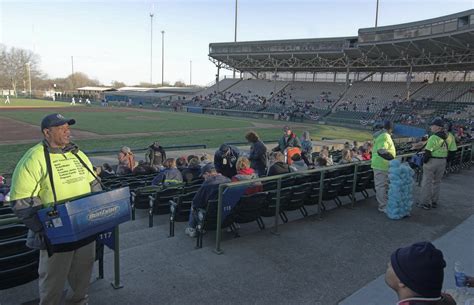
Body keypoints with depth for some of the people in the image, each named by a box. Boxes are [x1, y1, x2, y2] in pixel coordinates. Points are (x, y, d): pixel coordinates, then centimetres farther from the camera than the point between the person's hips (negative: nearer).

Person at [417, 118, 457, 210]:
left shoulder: (433, 137, -21)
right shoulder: (450, 137, 1)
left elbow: (428, 152, -22)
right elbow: (452, 151, 6)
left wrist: (424, 161, -6)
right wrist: (444, 157, 15)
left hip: (431, 161, -7)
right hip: (443, 162, 7)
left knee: (427, 182, 5)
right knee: (437, 182, 19)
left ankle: (425, 203, 10)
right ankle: (434, 202, 27)